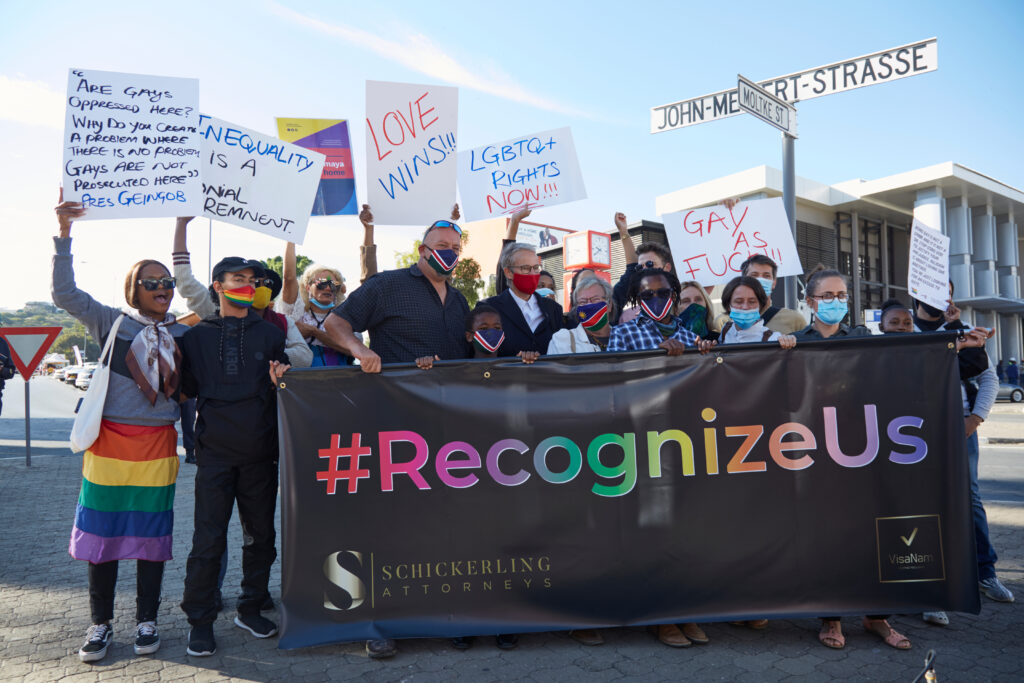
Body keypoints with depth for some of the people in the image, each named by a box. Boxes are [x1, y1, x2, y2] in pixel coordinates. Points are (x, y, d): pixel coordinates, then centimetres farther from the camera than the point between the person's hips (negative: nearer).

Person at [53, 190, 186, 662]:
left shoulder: (181, 334, 10)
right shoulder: (111, 322, 3)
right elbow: (64, 294, -7)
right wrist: (64, 233, -13)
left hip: (159, 445, 2)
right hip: (110, 441, -2)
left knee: (152, 532, 6)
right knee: (102, 531, 4)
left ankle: (146, 621, 19)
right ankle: (101, 624, 18)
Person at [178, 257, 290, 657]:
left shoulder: (271, 334, 9)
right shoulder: (197, 337, 7)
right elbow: (186, 388, 10)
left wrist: (279, 381, -10)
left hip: (261, 452, 2)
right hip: (216, 452, -2)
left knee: (261, 534, 10)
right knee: (209, 540, -2)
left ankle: (251, 609, 26)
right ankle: (200, 621, 13)